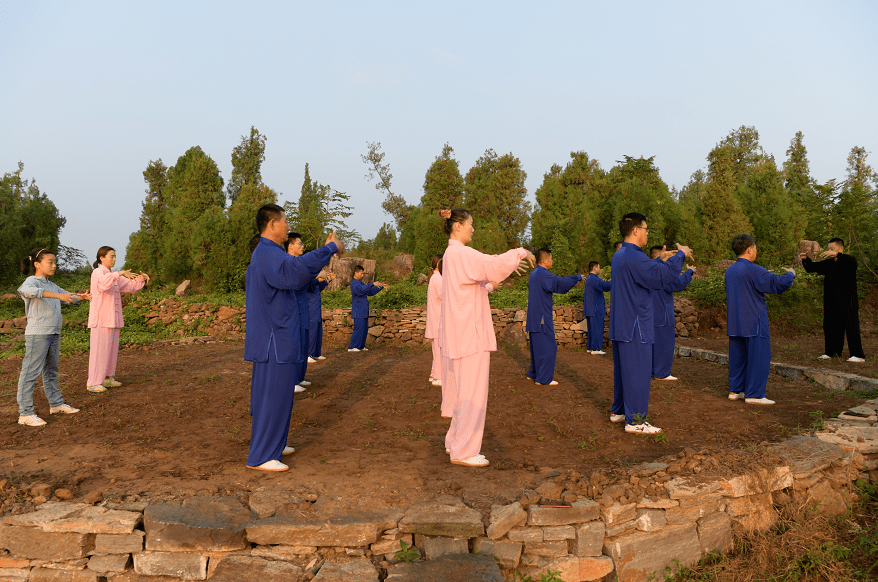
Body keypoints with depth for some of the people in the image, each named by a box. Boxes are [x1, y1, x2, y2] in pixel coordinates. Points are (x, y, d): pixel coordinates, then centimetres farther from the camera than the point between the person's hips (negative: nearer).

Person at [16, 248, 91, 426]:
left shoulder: (51, 286, 17)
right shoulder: (31, 281, -9)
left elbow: (68, 296, 25)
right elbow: (29, 291, -32)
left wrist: (81, 297, 2)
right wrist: (58, 295, -40)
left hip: (54, 334, 8)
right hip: (37, 334, -8)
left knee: (51, 371, 18)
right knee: (31, 372, -5)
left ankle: (56, 404, 28)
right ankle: (25, 413, -2)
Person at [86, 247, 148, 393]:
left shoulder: (113, 275, 17)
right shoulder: (97, 273, -9)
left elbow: (131, 286, 17)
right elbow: (103, 282, -33)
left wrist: (141, 279, -1)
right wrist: (121, 273, -34)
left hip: (113, 319, 8)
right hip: (101, 319, -8)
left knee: (112, 349, 11)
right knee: (99, 350, -7)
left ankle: (107, 378, 21)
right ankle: (93, 383, -2)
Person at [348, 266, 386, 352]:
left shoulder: (361, 283, 18)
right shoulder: (354, 284, -12)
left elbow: (370, 292, 25)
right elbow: (361, 290, -33)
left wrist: (381, 287, 19)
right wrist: (373, 284, -38)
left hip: (363, 311, 9)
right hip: (358, 312, -9)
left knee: (365, 329, 10)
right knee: (359, 328, -10)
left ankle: (361, 346, 17)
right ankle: (352, 347, -6)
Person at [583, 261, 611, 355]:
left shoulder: (588, 279, 18)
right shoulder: (594, 279, -15)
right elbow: (606, 286, -25)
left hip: (590, 310, 10)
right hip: (596, 309, -10)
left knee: (592, 329, 13)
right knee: (597, 329, -7)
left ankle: (590, 348, 15)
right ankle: (596, 349, -7)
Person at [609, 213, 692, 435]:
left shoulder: (620, 255, 13)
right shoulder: (634, 257, -20)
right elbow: (658, 277, -29)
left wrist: (661, 259, 19)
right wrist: (680, 255, -18)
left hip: (621, 325, 10)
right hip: (634, 326, -10)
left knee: (623, 369, 18)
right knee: (637, 372, -4)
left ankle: (618, 411, 27)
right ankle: (635, 421, 1)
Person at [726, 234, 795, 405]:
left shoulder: (729, 271, 8)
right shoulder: (753, 271, -17)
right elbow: (779, 283, -16)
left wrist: (765, 275, 22)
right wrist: (790, 274, 5)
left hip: (734, 323, 8)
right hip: (754, 322, -8)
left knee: (737, 357, 13)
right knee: (758, 358, -1)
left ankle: (735, 391, 18)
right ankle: (754, 395, 1)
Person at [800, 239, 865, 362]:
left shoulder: (849, 261, -5)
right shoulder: (828, 264, 14)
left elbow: (851, 262, -28)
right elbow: (812, 268, 18)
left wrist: (836, 255, -42)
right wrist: (805, 260, -2)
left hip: (847, 303, -7)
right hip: (831, 303, 7)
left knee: (851, 327, -7)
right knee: (830, 327, 10)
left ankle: (858, 355, -4)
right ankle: (831, 352, 21)